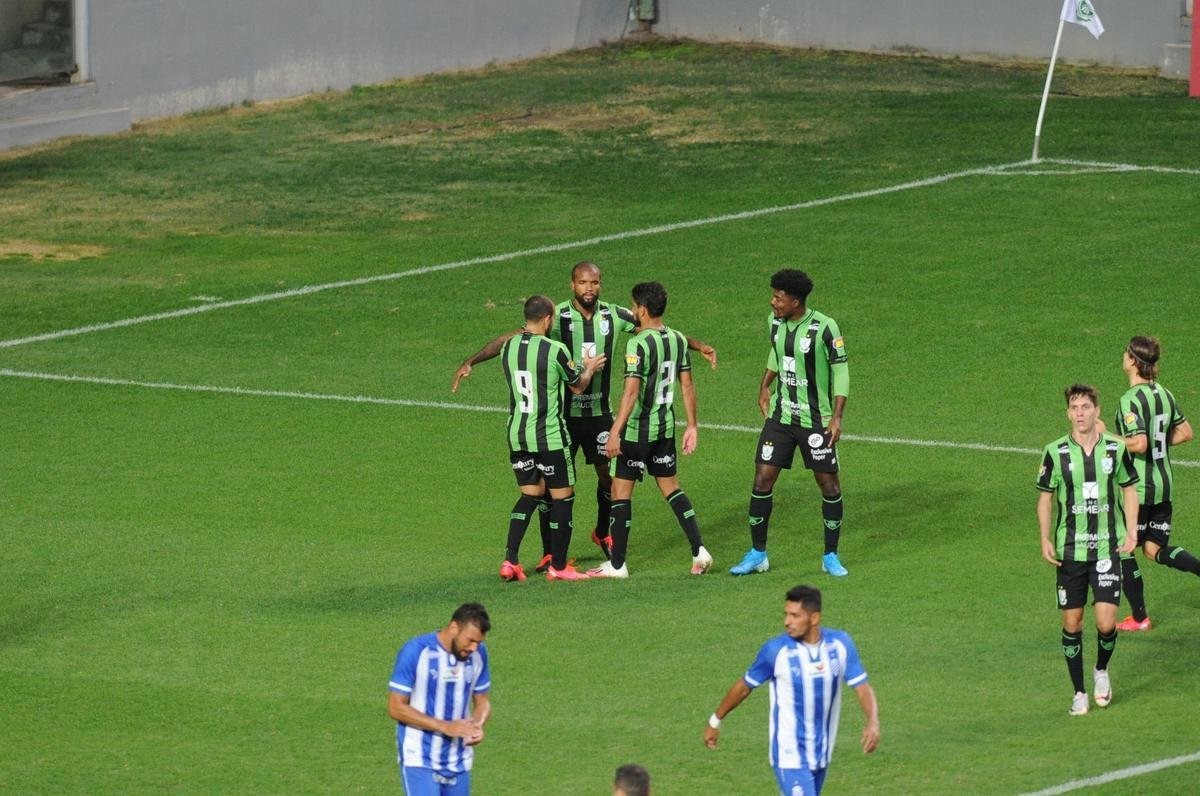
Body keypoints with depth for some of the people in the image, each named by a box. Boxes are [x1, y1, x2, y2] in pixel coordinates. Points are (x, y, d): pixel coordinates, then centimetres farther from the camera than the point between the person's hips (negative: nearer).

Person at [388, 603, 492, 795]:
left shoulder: (478, 654, 1)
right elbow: (396, 707, -13)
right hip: (419, 760, -6)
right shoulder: (415, 652, -15)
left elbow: (482, 700, 13)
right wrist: (444, 727, -22)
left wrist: (477, 726, -11)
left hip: (458, 763, 6)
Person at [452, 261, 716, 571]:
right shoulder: (557, 318, -13)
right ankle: (549, 553, 7)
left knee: (609, 474, 6)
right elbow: (511, 338, -15)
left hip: (599, 412, 3)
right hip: (562, 414, -3)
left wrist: (698, 345, 7)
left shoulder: (613, 316, -3)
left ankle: (603, 533, 33)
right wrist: (470, 361, -23)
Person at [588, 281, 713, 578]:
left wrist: (615, 432, -22)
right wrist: (692, 426, 16)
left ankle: (616, 564, 7)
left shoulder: (639, 344, -19)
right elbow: (687, 385, 9)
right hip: (665, 426, 7)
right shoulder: (677, 340, 4)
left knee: (621, 491, 3)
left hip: (636, 429, -7)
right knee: (671, 487, 16)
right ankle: (699, 551, 7)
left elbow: (631, 391, -23)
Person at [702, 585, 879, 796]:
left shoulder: (840, 644, -6)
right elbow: (744, 686, 0)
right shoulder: (776, 650, -14)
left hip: (821, 755, 4)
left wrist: (873, 723, -23)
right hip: (790, 756, -4)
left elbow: (862, 687, -3)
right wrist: (715, 721, 11)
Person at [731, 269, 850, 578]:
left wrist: (837, 416, -16)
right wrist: (765, 386, 18)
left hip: (816, 420, -5)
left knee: (829, 483, 1)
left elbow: (840, 370, -11)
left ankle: (831, 556, 15)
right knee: (763, 479, -1)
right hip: (780, 415, 5)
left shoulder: (824, 328, -17)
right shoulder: (776, 321, 0)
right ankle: (757, 555, 9)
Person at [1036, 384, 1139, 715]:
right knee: (1072, 623, 4)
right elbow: (1045, 498, 5)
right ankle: (1079, 692, 18)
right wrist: (1045, 539, -5)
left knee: (1106, 623, -9)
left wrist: (1131, 531, 1)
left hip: (1107, 548, 0)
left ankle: (1102, 671, 22)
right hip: (1070, 550, 0)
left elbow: (1129, 489, 11)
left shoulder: (1116, 449, -1)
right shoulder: (1055, 452, -4)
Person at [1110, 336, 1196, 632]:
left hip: (1137, 488, -8)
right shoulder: (1164, 394, 5)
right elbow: (1185, 432, 13)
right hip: (1164, 484, 8)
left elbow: (1138, 443, -27)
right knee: (1155, 549, 14)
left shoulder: (1131, 400, -20)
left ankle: (1139, 617, 14)